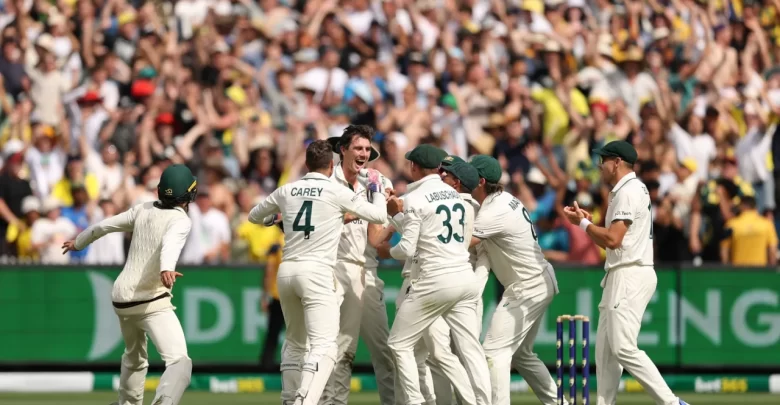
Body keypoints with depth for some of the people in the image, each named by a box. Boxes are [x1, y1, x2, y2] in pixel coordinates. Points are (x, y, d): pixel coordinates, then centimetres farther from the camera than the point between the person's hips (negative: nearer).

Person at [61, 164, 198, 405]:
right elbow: (170, 244, -30)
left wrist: (79, 242, 38)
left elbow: (104, 226, 20)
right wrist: (167, 269, -49)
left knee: (134, 358, 32)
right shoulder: (180, 220, -8)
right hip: (152, 303, -8)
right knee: (179, 362, -21)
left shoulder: (143, 211, 10)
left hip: (121, 298, 8)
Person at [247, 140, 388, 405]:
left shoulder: (286, 191, 11)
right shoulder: (337, 192, -2)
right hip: (317, 273, -6)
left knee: (295, 341, 23)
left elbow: (254, 217, 27)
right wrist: (375, 190, 22)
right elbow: (379, 216, 3)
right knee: (324, 346, -14)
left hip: (286, 271, 6)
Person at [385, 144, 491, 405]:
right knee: (470, 348, 4)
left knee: (400, 344, 5)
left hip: (435, 281, -6)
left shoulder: (415, 198, -5)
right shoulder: (454, 195, 15)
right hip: (466, 278, 6)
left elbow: (408, 248, -8)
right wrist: (398, 214, 27)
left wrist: (389, 251, 11)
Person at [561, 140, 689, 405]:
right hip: (621, 276, 11)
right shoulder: (628, 190, 20)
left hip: (630, 276, -11)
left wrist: (583, 223, -7)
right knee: (605, 346, 9)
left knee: (623, 348, -16)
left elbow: (613, 239, -20)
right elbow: (612, 241, 23)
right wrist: (586, 222, 12)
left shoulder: (629, 191, -12)